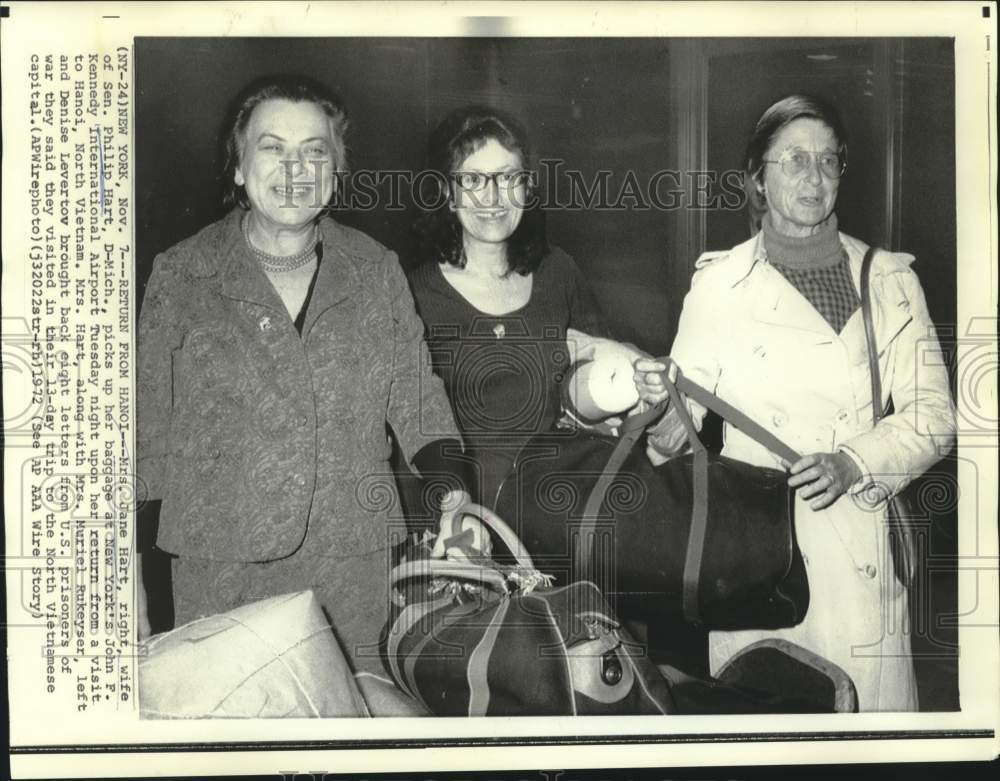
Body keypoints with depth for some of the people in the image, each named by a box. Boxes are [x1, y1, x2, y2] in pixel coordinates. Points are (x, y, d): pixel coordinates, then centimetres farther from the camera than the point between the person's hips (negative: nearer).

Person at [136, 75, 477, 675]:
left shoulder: (377, 272, 5)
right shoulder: (182, 277, 1)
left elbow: (418, 396, 8)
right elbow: (146, 424, 4)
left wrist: (453, 491, -7)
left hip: (353, 564, 2)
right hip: (218, 571, -1)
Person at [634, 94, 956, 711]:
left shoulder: (890, 280, 6)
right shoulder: (720, 283, 3)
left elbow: (933, 416, 3)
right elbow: (678, 429, 3)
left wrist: (852, 463, -14)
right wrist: (660, 402, -20)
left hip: (858, 550, 1)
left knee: (869, 702, 3)